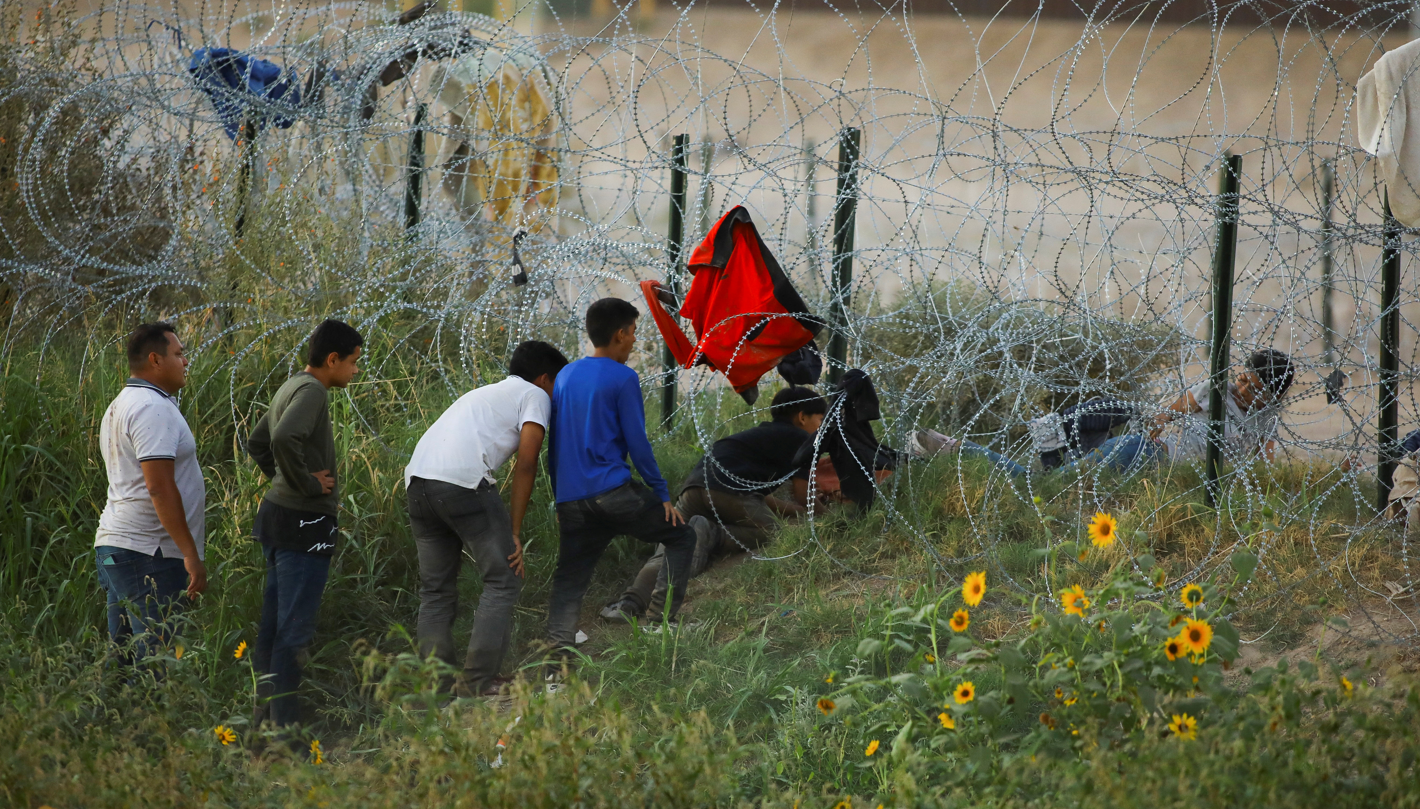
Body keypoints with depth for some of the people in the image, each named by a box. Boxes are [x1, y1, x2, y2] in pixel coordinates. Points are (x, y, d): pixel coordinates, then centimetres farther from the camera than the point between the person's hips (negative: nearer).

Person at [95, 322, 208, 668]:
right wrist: (191, 554, -21)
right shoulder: (153, 409, -14)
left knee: (124, 661, 10)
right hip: (148, 552, -10)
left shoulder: (120, 406, 19)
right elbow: (159, 488, -22)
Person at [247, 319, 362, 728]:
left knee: (273, 623, 13)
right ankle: (285, 721, -6)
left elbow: (258, 443, 26)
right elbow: (284, 439, -33)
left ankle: (265, 717, 19)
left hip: (277, 511, 10)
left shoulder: (290, 388, 14)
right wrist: (306, 483, -20)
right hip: (303, 521, -10)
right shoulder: (311, 391, -16)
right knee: (294, 629, -7)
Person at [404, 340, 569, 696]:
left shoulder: (485, 393, 35)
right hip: (464, 481, -7)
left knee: (435, 589, 15)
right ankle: (478, 681, -2)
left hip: (417, 479, 7)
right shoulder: (535, 396, 13)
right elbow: (526, 463, 1)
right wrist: (515, 531, 2)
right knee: (504, 580, 3)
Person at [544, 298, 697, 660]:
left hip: (572, 501, 6)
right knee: (681, 537, 11)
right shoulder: (622, 379, -5)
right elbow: (637, 442, -7)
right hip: (613, 491, -6)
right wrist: (662, 494, 0)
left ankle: (558, 653, -11)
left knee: (569, 580, 7)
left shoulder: (565, 376, 15)